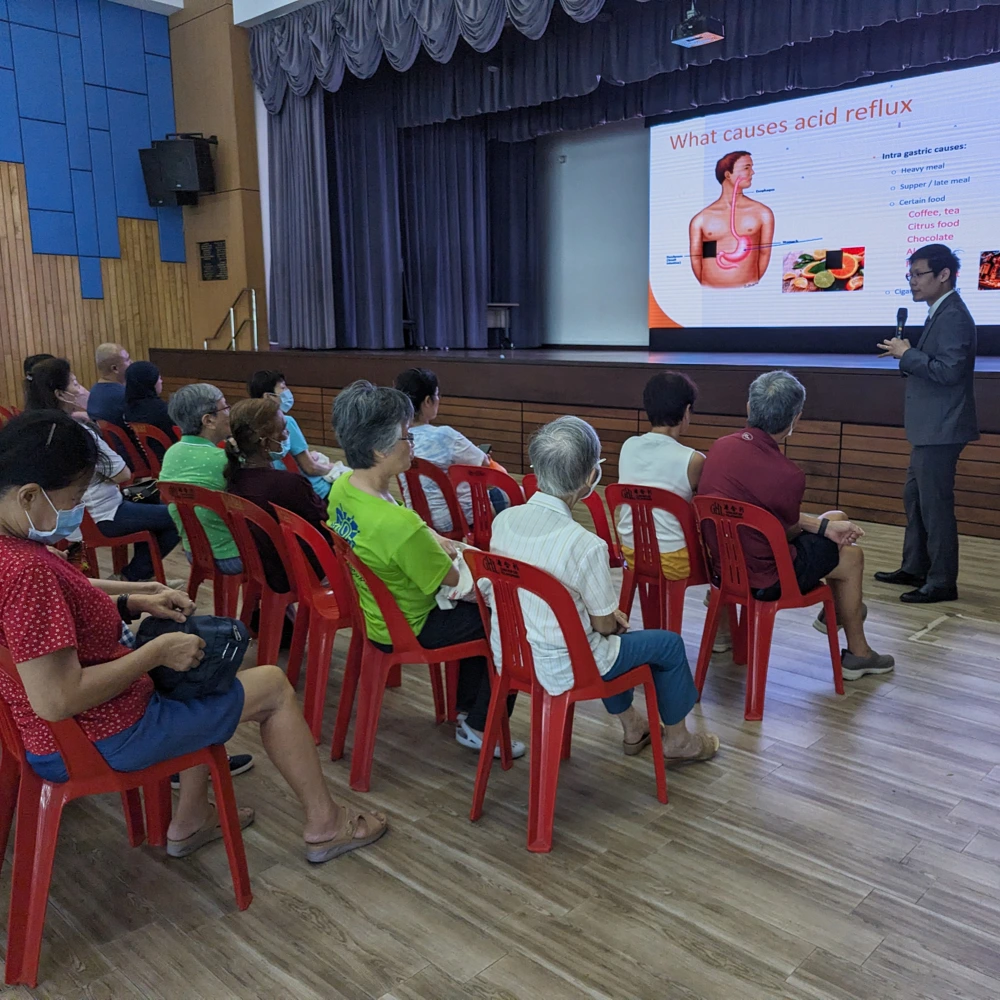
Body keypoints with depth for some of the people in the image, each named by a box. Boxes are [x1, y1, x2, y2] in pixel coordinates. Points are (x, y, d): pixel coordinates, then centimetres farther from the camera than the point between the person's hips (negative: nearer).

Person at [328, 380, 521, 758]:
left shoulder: (342, 487, -10)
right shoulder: (400, 525, -37)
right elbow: (455, 578, -22)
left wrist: (433, 540, 0)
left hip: (372, 609, 9)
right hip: (407, 629, -8)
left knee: (477, 610, 24)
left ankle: (466, 707, 36)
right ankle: (478, 727, 19)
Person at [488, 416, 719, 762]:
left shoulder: (503, 519, -10)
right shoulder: (586, 545, -29)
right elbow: (604, 624, -15)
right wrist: (611, 619, 10)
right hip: (559, 668, -6)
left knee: (610, 637, 33)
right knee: (668, 644, 15)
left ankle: (631, 726, 47)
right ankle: (677, 739, 36)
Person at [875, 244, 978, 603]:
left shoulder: (953, 315, -16)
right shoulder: (939, 313, 15)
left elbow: (948, 371, -24)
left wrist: (907, 354, -15)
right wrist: (906, 354, 5)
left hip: (940, 428, -11)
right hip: (929, 426, 11)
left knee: (935, 504, -4)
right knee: (914, 497, 16)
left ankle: (942, 582, 5)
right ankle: (915, 569, 27)